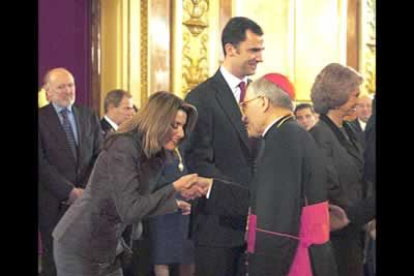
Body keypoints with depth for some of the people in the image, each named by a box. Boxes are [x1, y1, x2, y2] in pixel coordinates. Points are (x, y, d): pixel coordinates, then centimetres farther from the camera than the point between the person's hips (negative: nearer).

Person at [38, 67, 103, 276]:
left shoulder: (88, 115, 10)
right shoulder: (41, 118, -3)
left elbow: (99, 155, 7)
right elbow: (41, 163, -10)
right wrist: (70, 191, -14)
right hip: (54, 202, -3)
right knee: (54, 259, 5)